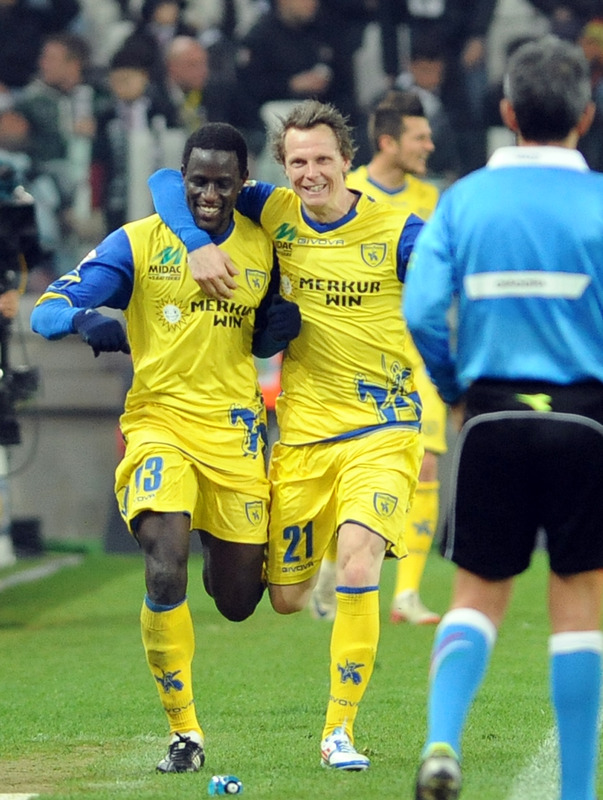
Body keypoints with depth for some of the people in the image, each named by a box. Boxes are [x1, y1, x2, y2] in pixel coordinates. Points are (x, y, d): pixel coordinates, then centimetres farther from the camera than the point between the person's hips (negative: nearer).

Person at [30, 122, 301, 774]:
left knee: (237, 600, 6)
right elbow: (46, 311, -9)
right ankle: (184, 733, -11)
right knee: (165, 567, -24)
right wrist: (86, 319, -32)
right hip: (159, 421, -3)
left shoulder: (264, 248, 6)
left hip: (235, 430, 3)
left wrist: (283, 322, -3)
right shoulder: (138, 243, -4)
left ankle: (219, 540, 44)